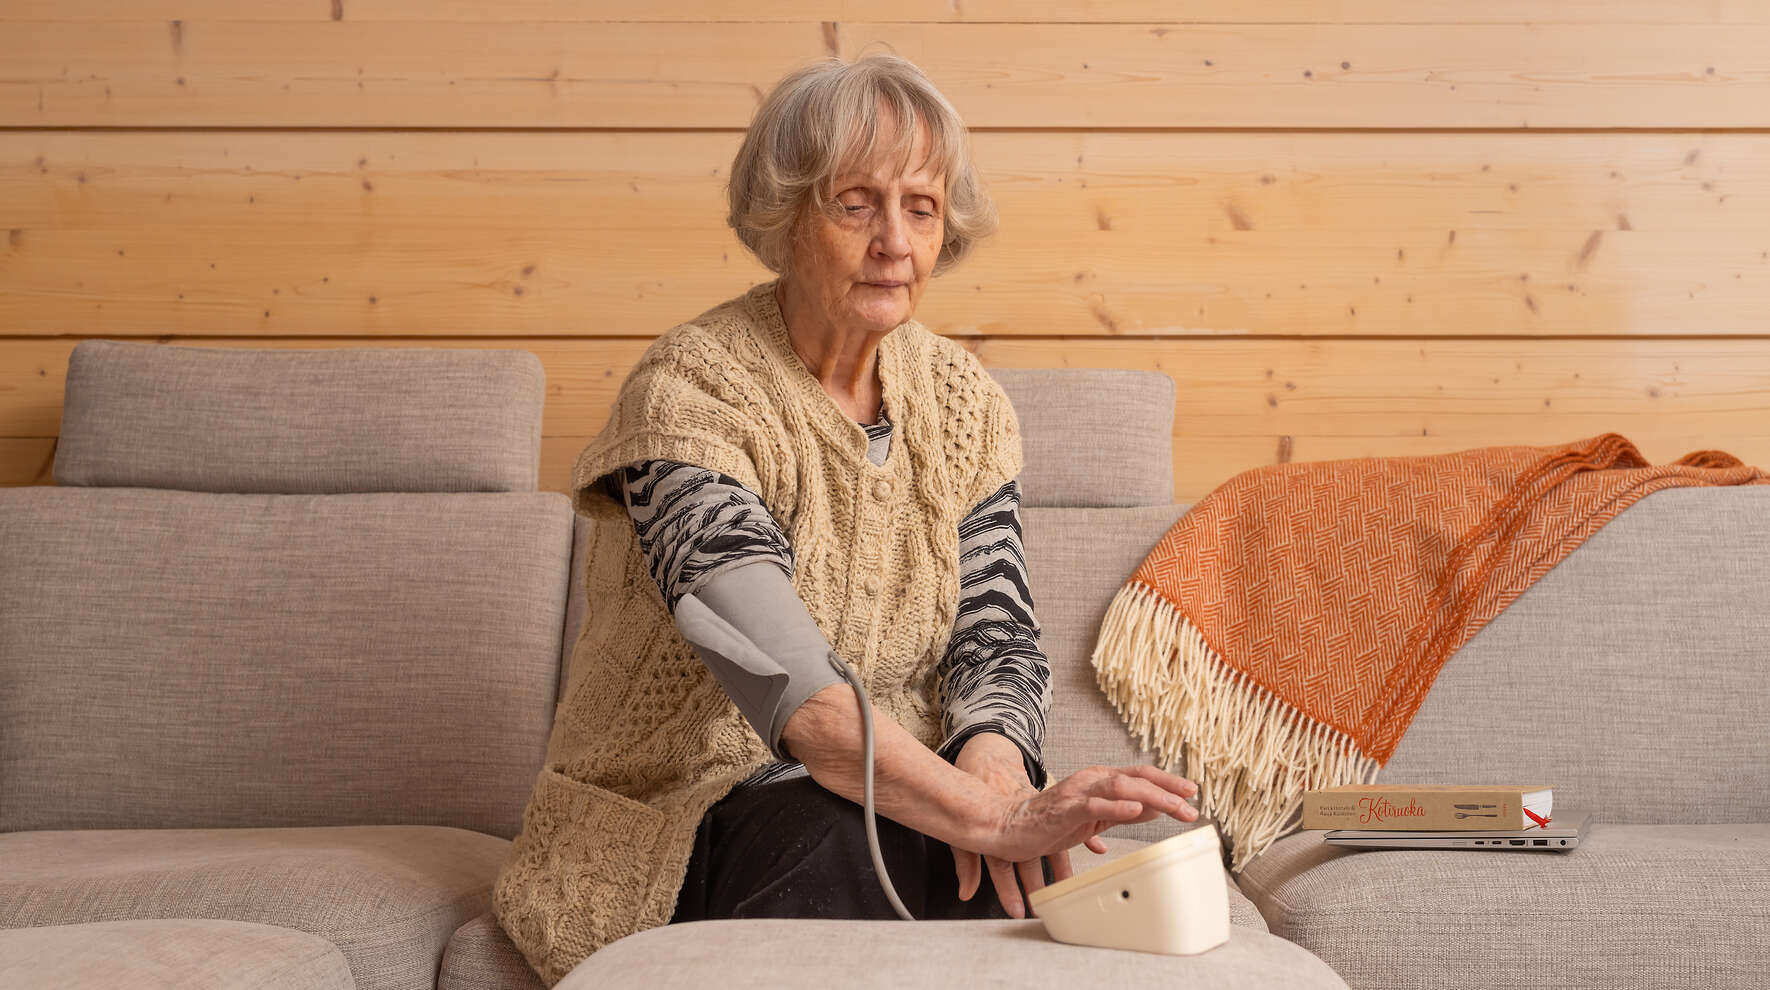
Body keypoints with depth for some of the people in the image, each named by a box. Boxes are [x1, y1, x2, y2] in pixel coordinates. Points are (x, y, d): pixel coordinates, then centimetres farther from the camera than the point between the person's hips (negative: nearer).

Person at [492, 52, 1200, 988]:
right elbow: (788, 687, -29)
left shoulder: (961, 400, 5)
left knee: (1039, 863, -28)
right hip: (675, 818, -4)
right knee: (835, 837, -37)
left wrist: (993, 762, -24)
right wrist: (989, 814, -42)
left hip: (893, 795, 5)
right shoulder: (689, 395, -16)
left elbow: (998, 638, 0)